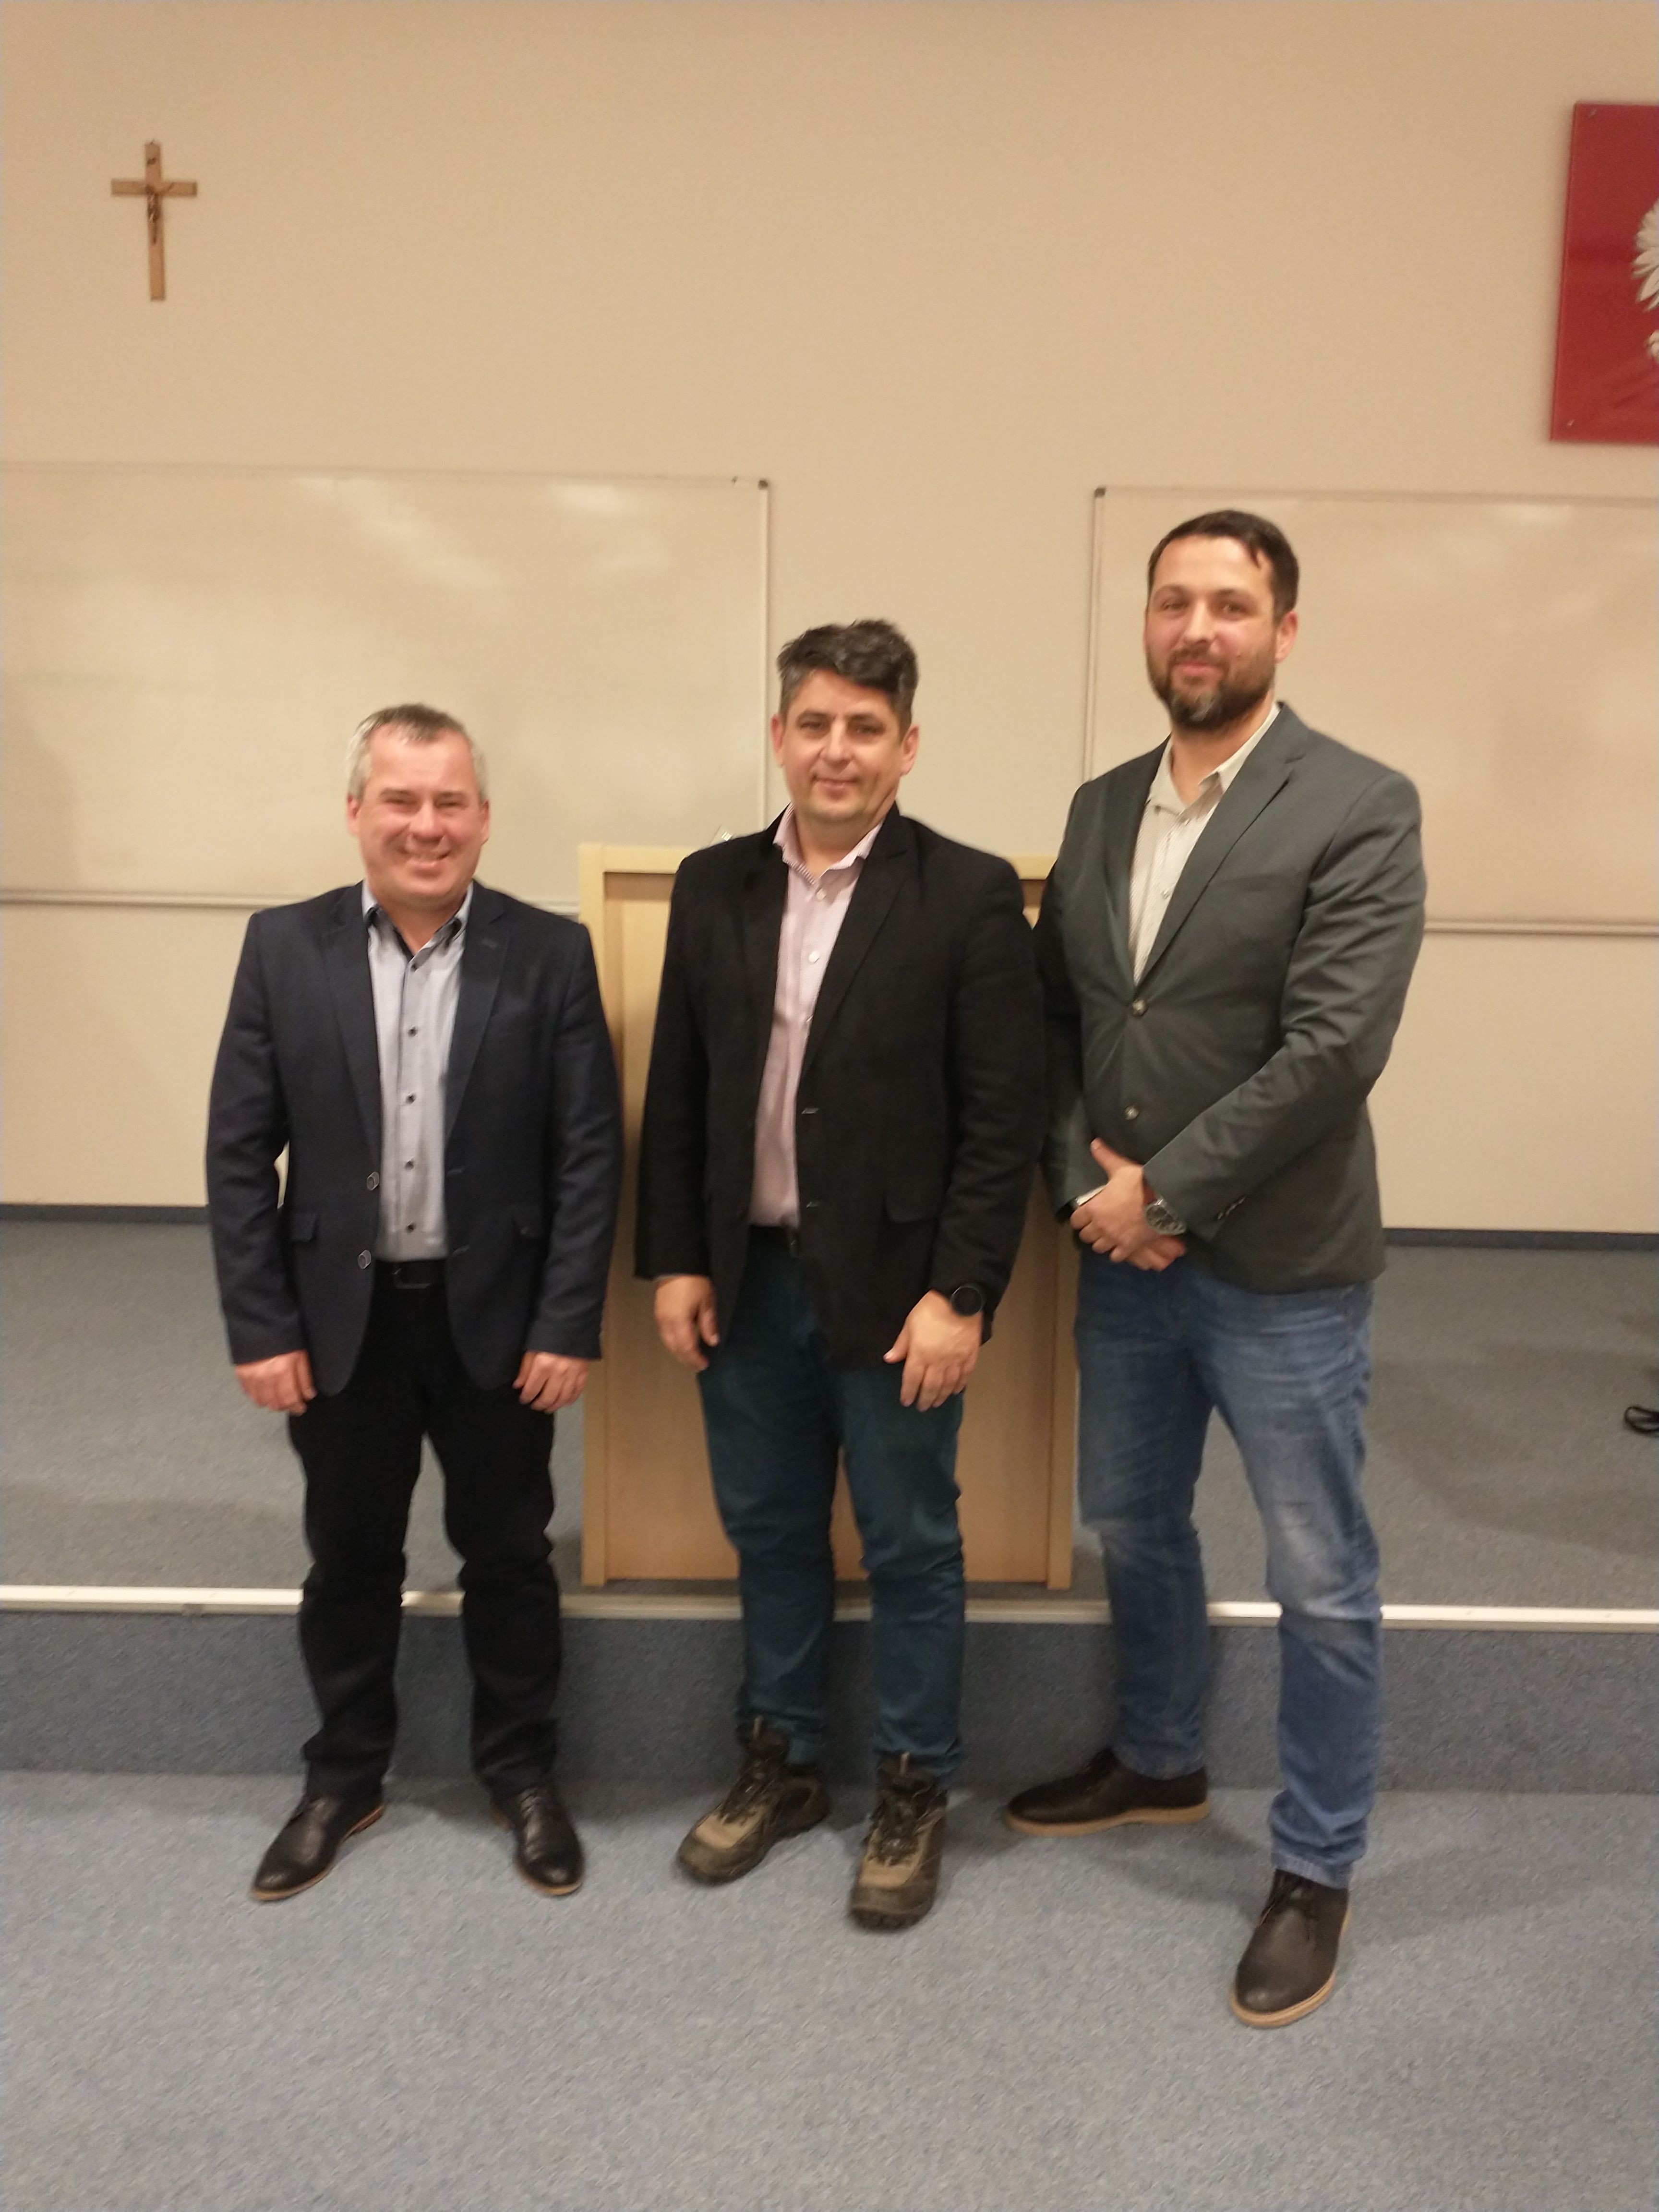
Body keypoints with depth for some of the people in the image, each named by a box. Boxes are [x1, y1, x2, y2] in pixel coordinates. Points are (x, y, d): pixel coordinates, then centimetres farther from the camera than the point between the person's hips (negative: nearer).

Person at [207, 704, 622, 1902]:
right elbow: (240, 1153, -1)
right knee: (348, 1563, 17)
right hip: (340, 1318, 1)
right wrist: (258, 1327, -5)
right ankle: (344, 1778, 38)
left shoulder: (551, 953, -5)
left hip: (496, 1316, -1)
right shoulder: (284, 948, -2)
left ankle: (522, 1773, 34)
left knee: (509, 1557, 14)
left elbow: (591, 1153, -6)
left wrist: (569, 1325, -10)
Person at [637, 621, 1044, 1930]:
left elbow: (1004, 1120, -10)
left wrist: (959, 1294, -14)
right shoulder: (714, 888, 5)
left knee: (911, 1549, 11)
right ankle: (780, 1764, 38)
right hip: (747, 1280, 4)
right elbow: (676, 1094, 7)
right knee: (768, 1532, 18)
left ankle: (914, 1791, 31)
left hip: (894, 1289, -4)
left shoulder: (970, 896, -8)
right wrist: (675, 1260, 2)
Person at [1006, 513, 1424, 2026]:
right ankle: (1158, 1760, 46)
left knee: (1321, 1585, 8)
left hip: (1281, 1269, -6)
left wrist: (1164, 1189, -17)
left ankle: (1316, 1870, 29)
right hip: (1123, 1257, 6)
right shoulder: (1099, 809, 7)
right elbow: (1052, 1018, 7)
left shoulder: (1361, 809, -11)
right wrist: (1087, 1180, -7)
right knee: (1134, 1528, 22)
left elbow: (1334, 1050, -20)